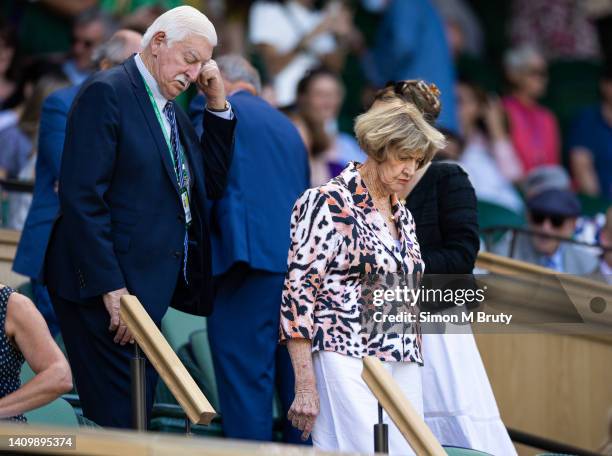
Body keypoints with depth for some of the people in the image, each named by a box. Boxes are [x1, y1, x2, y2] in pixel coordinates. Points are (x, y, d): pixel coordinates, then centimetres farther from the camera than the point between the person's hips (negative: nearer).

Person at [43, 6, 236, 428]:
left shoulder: (173, 112, 18)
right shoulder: (107, 93, -9)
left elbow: (213, 184, 18)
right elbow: (82, 198, -16)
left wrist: (218, 106, 8)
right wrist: (111, 289, -20)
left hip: (149, 290, 9)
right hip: (108, 293, -9)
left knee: (137, 417, 8)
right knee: (118, 420, -11)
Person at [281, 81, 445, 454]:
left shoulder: (403, 216, 19)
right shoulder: (328, 203, -4)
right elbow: (299, 291, -10)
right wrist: (305, 387, -15)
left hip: (404, 370, 7)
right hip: (347, 364, -7)